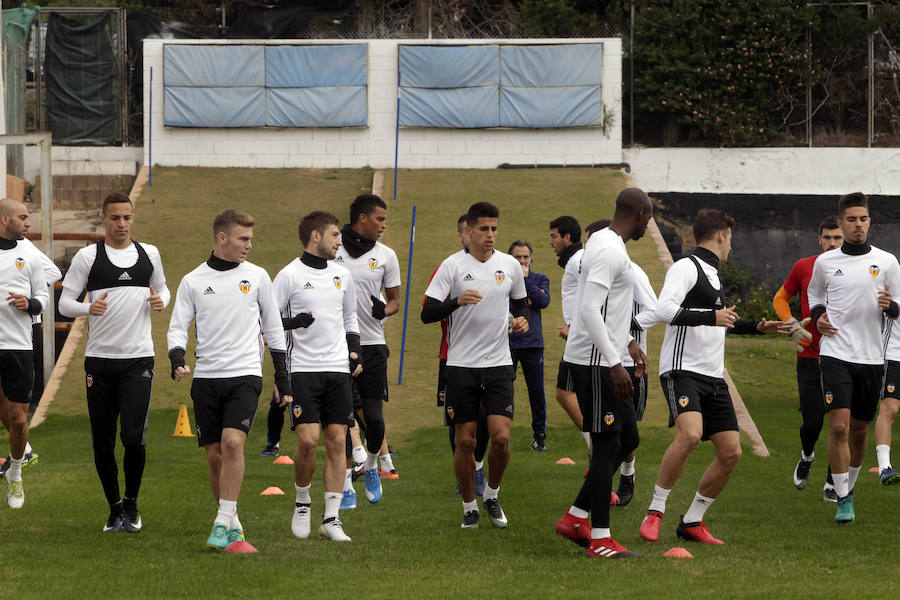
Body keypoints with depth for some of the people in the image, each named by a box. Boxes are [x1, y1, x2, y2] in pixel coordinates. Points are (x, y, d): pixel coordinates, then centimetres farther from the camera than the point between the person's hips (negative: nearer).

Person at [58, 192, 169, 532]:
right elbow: (64, 302, 1)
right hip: (99, 359, 0)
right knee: (102, 439, 3)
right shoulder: (87, 256, 1)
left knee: (134, 435, -12)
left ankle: (131, 505, 8)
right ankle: (114, 508, 19)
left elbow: (162, 288, 24)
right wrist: (88, 308, -20)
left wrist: (160, 301, 0)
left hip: (138, 357, 0)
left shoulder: (149, 254, 9)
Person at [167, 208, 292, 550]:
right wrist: (177, 361, -13)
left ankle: (222, 525, -18)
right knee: (214, 454, 2)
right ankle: (233, 524, 17)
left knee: (232, 442, -20)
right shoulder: (193, 281, 6)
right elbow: (177, 328, 7)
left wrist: (283, 379, 11)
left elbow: (273, 329, 13)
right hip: (206, 377, 2)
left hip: (245, 374, -2)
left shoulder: (257, 277, 6)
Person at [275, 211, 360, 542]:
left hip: (338, 368, 5)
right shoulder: (290, 275, -3)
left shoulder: (343, 274, 13)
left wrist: (355, 352, 11)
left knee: (337, 441, -1)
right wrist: (293, 322, -18)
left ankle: (331, 519, 3)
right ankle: (302, 503, 12)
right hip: (303, 369, -5)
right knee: (308, 440, -13)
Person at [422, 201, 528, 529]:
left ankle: (492, 495, 15)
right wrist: (457, 301, -25)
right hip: (461, 365, -2)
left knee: (501, 437, -9)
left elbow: (520, 302, 23)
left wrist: (522, 319, 0)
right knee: (465, 440, 1)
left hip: (499, 364, 2)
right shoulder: (452, 265, -4)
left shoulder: (510, 265, 6)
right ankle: (469, 506, 17)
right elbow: (427, 313, -8)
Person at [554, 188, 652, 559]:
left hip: (601, 360, 10)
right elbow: (589, 310, -25)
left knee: (628, 437, 14)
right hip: (594, 362, -10)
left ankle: (576, 518, 16)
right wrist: (615, 364, -25)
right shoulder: (610, 251, -17)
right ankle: (600, 540, -4)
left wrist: (628, 343, 30)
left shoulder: (605, 244, 16)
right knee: (607, 445, -7)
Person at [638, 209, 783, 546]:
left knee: (731, 452, 1)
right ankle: (655, 512, -19)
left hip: (713, 377, 9)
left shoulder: (712, 274, 23)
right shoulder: (686, 268, -7)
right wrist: (711, 317, -24)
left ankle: (692, 522, 12)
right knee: (690, 433, -30)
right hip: (682, 370, -9)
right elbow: (664, 310, -22)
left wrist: (756, 328, 41)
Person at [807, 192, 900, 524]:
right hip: (835, 355, -1)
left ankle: (849, 487, 30)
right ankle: (843, 500, -10)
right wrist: (817, 316, 3)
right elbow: (814, 293, 23)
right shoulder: (825, 262, 4)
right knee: (839, 426, -14)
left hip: (872, 357, 1)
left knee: (860, 429, 10)